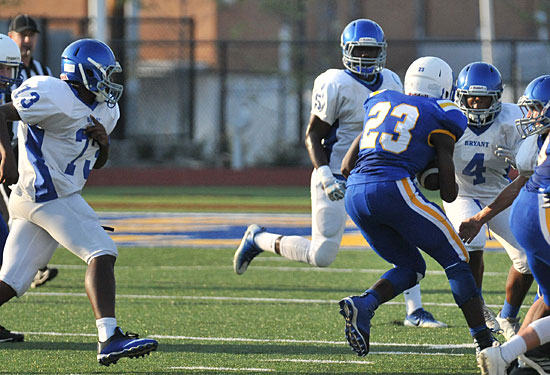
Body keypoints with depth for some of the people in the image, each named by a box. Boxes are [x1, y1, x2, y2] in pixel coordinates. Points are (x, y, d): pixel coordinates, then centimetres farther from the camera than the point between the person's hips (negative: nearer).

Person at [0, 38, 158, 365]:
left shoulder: (105, 111, 17)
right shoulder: (54, 97, -12)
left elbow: (98, 163, 24)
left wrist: (103, 142, 2)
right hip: (47, 192, -10)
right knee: (102, 254, -14)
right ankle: (109, 339, -20)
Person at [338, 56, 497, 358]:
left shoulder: (380, 103, 22)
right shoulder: (439, 118, 7)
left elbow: (347, 166, 20)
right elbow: (449, 193, 6)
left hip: (355, 196, 6)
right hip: (394, 189, -6)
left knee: (411, 268, 20)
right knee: (455, 260, 10)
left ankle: (362, 305, -6)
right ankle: (484, 341, 5)